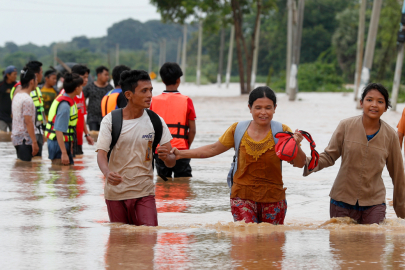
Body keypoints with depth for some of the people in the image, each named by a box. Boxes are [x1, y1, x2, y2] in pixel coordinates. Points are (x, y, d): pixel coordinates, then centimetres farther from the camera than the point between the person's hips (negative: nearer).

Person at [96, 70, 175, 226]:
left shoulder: (156, 121, 0)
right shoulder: (110, 120, -5)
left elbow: (172, 162, -1)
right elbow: (101, 154, -12)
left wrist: (166, 157, -26)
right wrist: (107, 173, -34)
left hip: (145, 191, 1)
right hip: (116, 193, -1)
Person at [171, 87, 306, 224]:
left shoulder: (282, 132, -3)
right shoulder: (238, 130, 1)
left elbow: (300, 164, -3)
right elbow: (213, 149, 13)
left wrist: (296, 145, -25)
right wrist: (181, 154, 10)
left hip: (273, 198, 1)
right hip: (243, 197, -1)